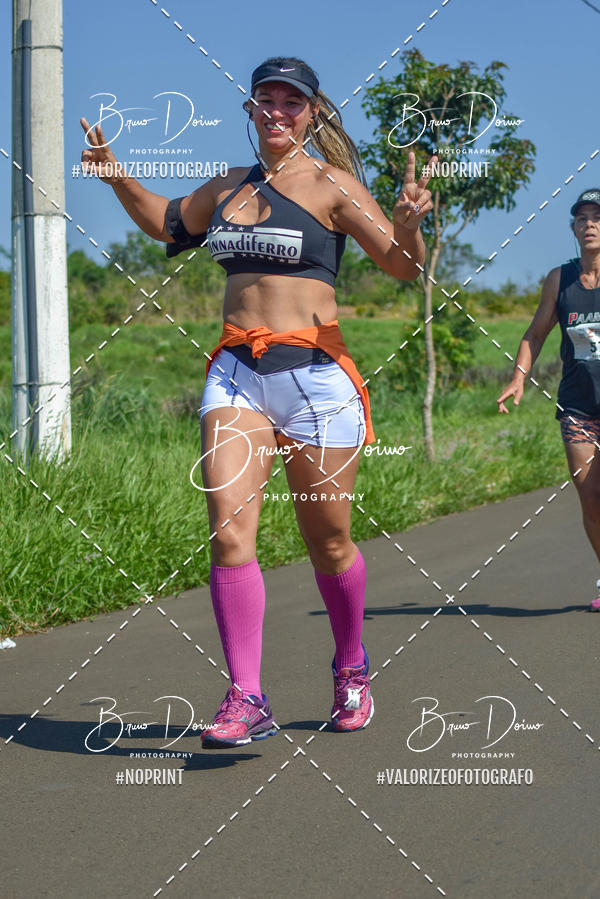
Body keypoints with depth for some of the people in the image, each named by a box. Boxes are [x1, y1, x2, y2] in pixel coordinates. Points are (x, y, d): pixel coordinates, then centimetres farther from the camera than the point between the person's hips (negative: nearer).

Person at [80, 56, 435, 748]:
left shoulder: (331, 185, 0)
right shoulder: (228, 188, 15)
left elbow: (405, 265, -5)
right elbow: (167, 223, 34)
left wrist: (408, 222, -26)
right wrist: (116, 176, 21)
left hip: (313, 375, -4)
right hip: (236, 373, 4)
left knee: (327, 542, 8)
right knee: (228, 529, -14)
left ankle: (351, 670, 33)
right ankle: (246, 700, -12)